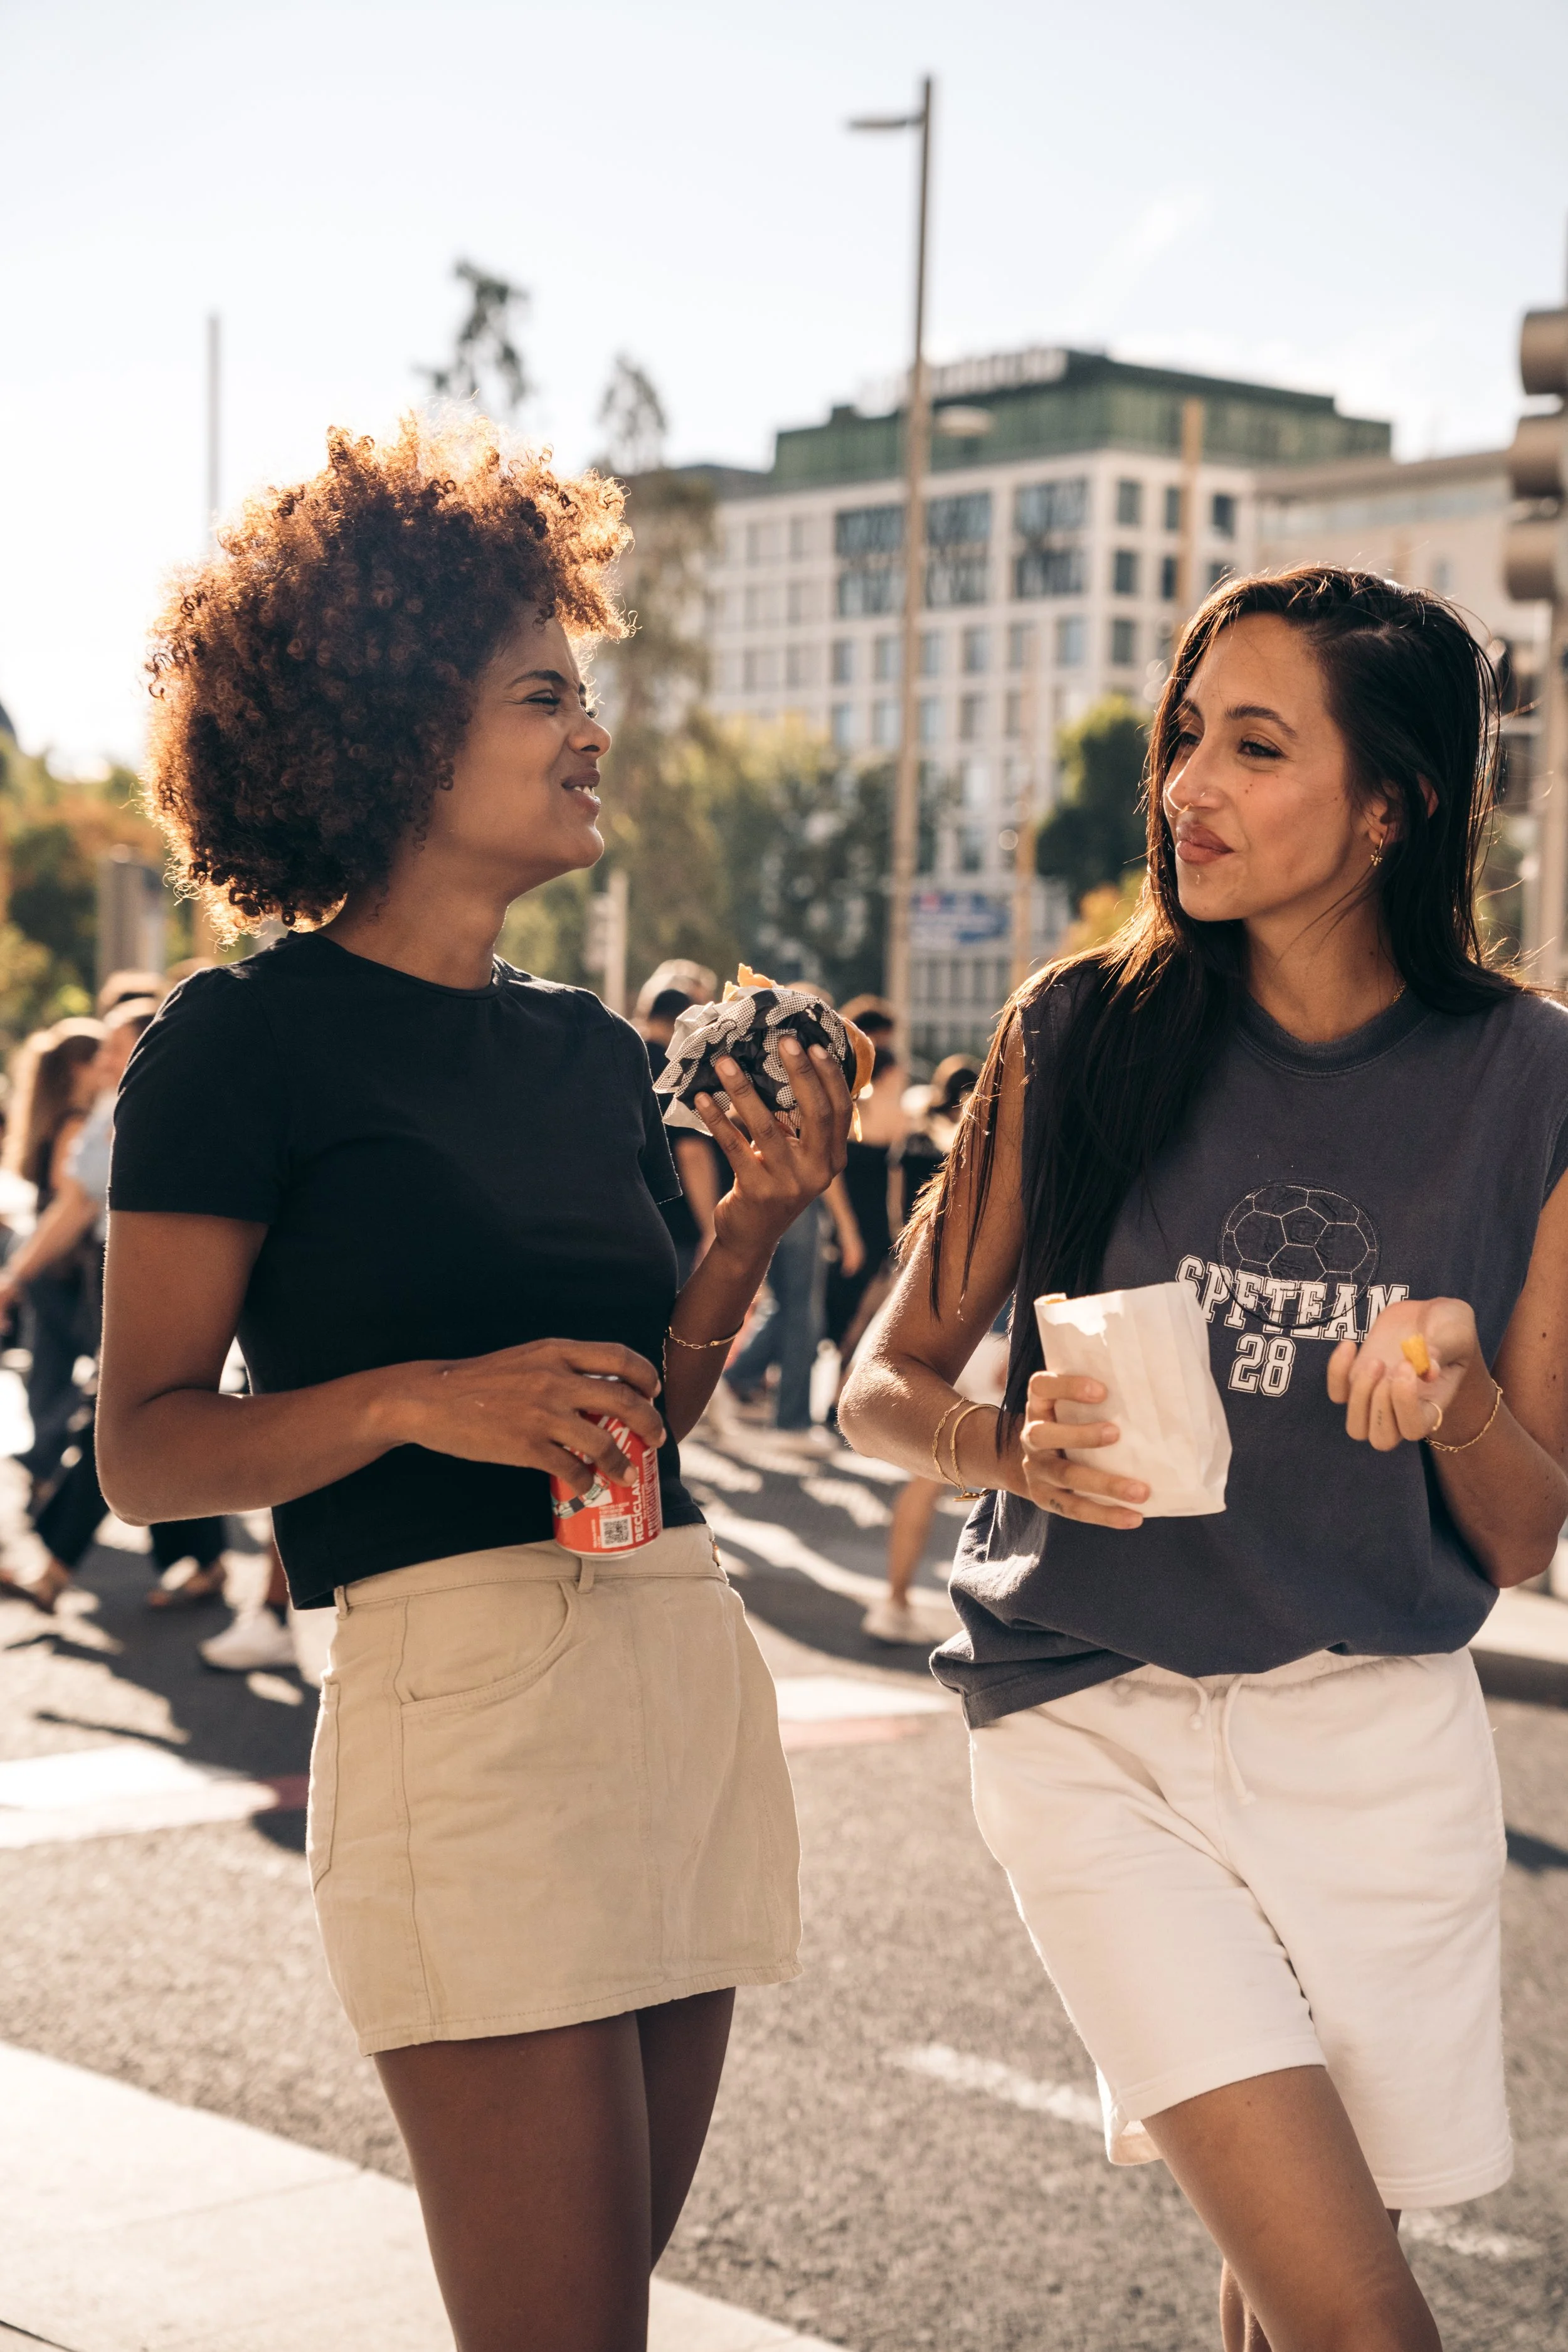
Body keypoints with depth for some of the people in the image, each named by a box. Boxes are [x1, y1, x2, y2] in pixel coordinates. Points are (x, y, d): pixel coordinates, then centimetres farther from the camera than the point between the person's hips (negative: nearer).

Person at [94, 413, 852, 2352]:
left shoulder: (592, 1051, 17)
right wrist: (417, 1401, -20)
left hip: (686, 1663, 7)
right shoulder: (247, 1042, -4)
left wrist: (756, 1221, 5)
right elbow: (143, 1449, -6)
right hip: (460, 1675, -7)